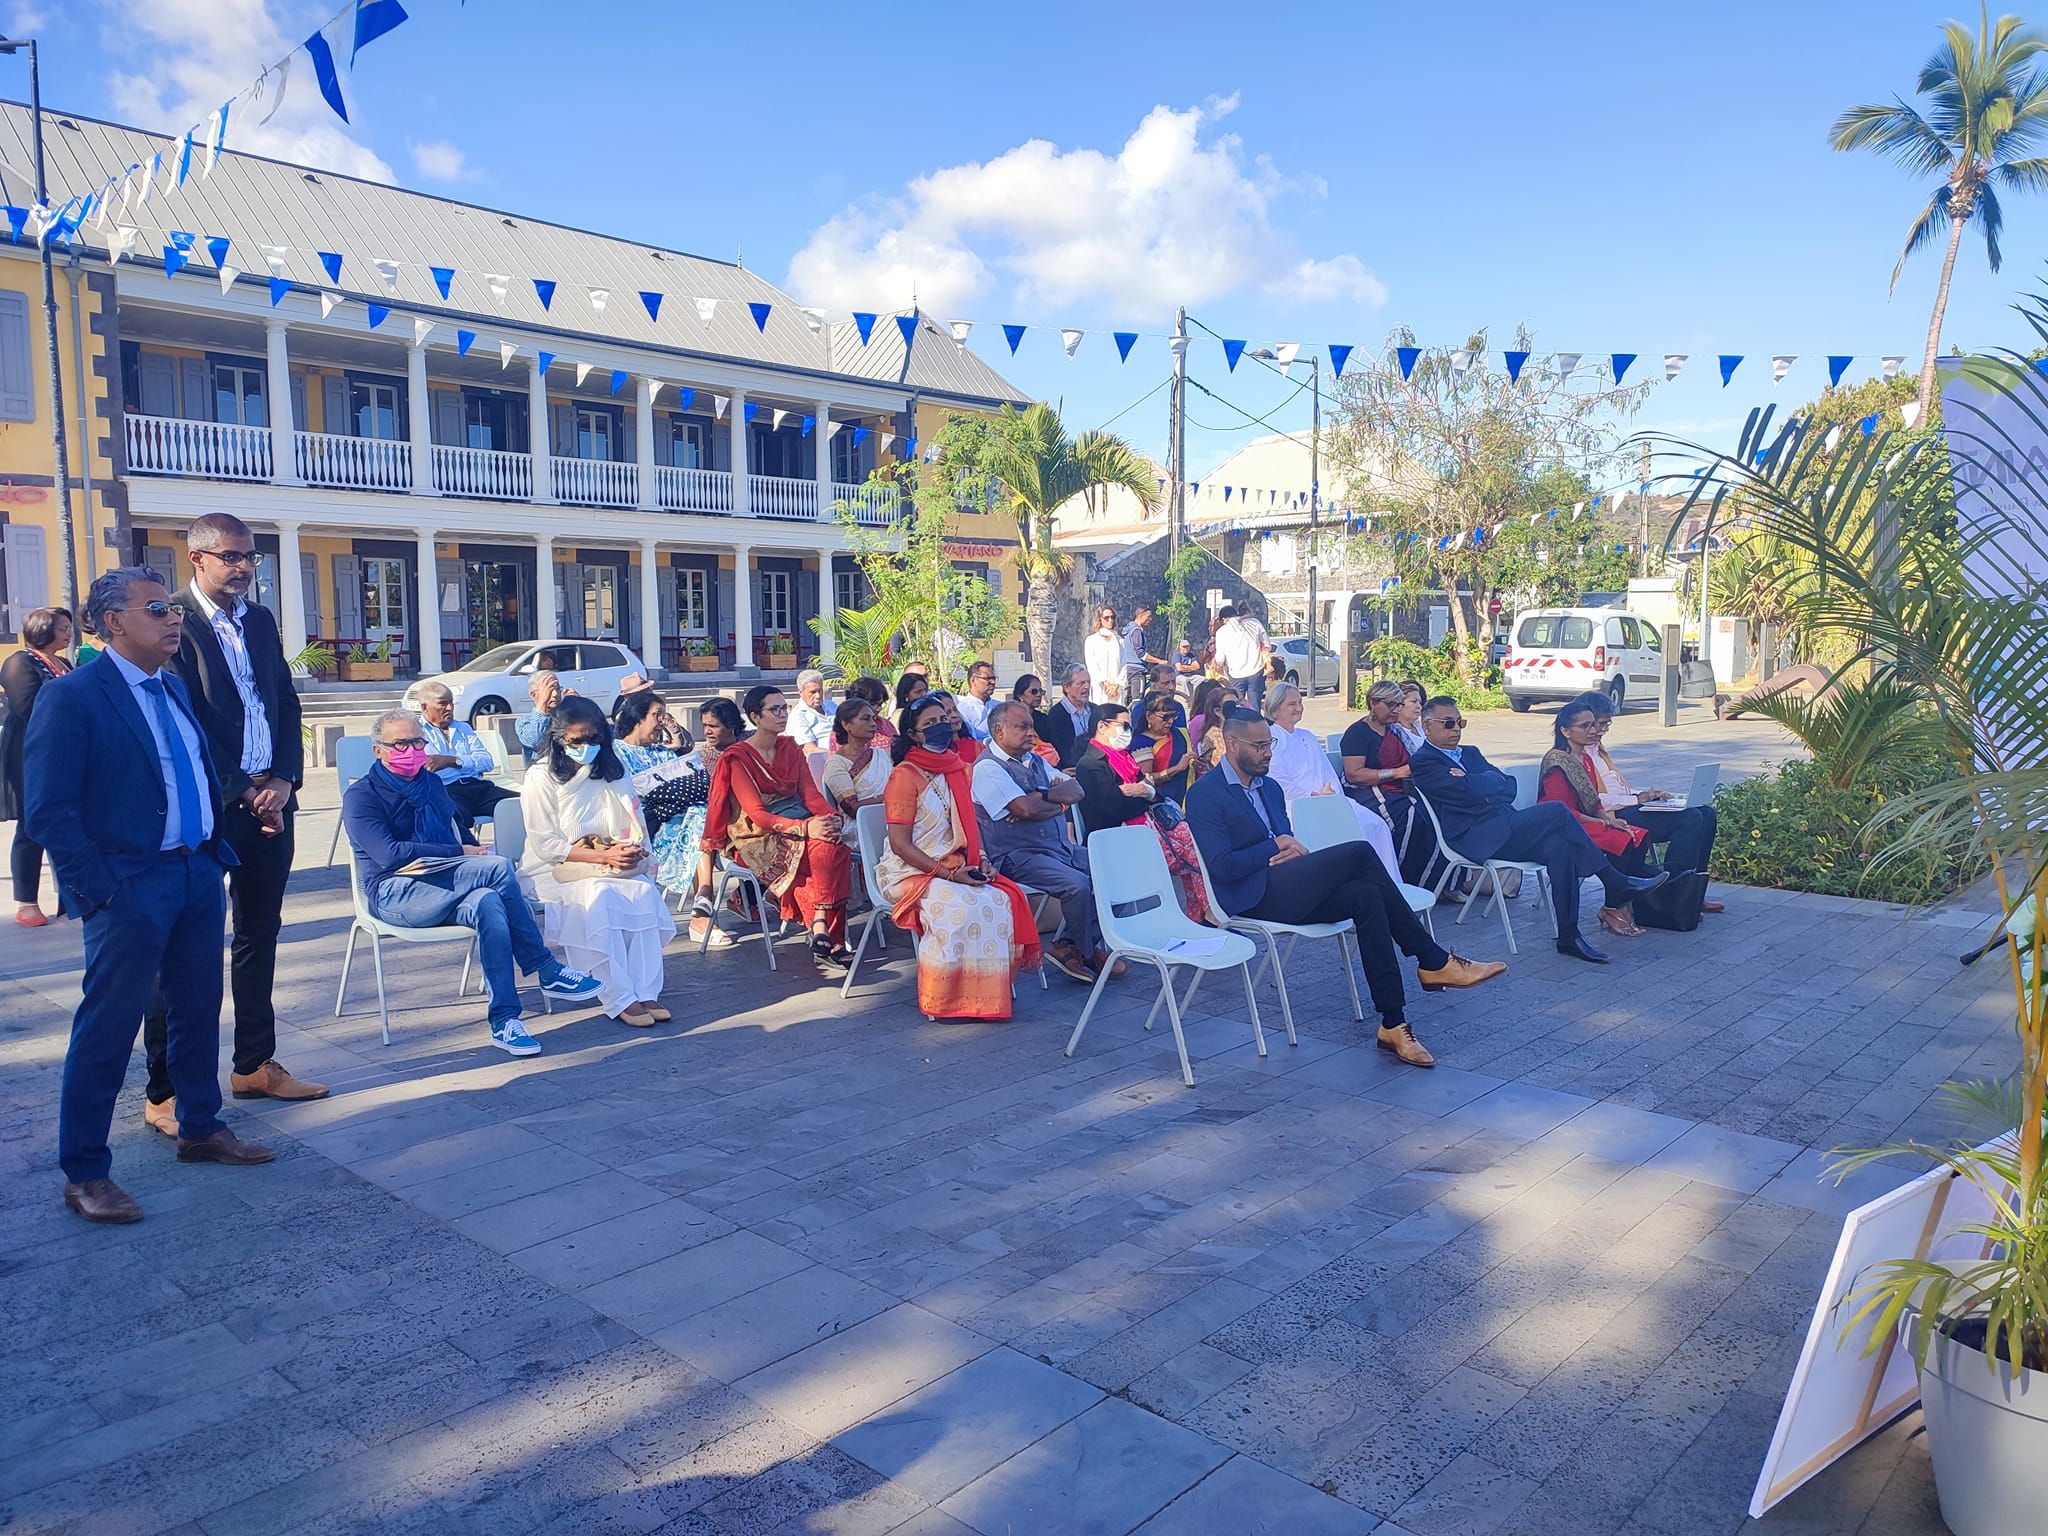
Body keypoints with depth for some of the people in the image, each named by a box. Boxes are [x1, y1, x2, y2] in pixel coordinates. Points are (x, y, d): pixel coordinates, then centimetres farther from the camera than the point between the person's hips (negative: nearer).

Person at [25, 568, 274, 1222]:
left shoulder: (173, 689, 12)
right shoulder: (69, 697, -11)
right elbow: (47, 812, -14)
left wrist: (215, 852, 10)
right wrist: (99, 890, -16)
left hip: (197, 875, 8)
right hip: (130, 887, -7)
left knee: (199, 1011, 17)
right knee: (106, 1031, 1)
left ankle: (201, 1129, 33)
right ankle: (84, 1174, 14)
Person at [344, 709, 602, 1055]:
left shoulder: (431, 783, 19)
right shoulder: (361, 795, -2)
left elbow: (459, 833, 23)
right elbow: (389, 855, -15)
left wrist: (477, 855, -1)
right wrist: (459, 853, -16)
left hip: (442, 888, 6)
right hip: (395, 894, -6)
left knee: (486, 903, -34)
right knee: (498, 868, -29)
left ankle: (504, 1020, -34)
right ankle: (548, 972, -24)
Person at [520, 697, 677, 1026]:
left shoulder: (612, 771, 9)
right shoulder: (541, 777, -6)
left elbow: (633, 825, 12)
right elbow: (545, 845, -12)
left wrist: (631, 850, -12)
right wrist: (603, 856, -21)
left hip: (609, 865, 4)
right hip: (555, 870, -4)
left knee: (644, 891, -26)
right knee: (598, 896, -35)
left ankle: (645, 992, -26)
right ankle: (618, 999, -32)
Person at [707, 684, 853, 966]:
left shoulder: (790, 747, 13)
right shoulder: (738, 758, -6)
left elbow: (810, 791, 6)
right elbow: (757, 814, -15)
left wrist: (831, 816, -17)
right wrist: (805, 827, -27)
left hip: (799, 822, 5)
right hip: (759, 838, -5)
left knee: (835, 848, -27)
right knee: (821, 850, -30)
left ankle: (821, 930, -24)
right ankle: (825, 935, -22)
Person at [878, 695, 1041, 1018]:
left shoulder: (959, 770, 14)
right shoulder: (905, 775, -8)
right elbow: (900, 844, -13)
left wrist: (982, 860, 0)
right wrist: (949, 873, -19)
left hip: (958, 869, 6)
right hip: (912, 872, -6)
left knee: (1003, 900, -22)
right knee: (961, 908, -32)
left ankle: (989, 990, -13)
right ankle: (947, 1001, -17)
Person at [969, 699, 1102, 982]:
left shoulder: (1035, 760, 17)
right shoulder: (987, 768, -9)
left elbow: (1076, 791, 5)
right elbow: (1026, 809, -22)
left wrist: (1039, 796, -13)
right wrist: (1060, 802, -3)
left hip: (1060, 848, 9)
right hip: (1018, 857, -9)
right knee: (1077, 884, -28)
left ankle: (1073, 948, -1)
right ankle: (1087, 953, -1)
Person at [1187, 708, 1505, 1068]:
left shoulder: (1269, 787, 21)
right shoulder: (1204, 794, -7)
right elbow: (1222, 866, -16)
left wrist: (1295, 852, -4)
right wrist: (1277, 845, -9)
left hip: (1284, 889, 8)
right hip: (1253, 897, -8)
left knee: (1366, 895, -21)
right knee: (1359, 852, -21)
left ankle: (1393, 1024, -22)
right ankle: (1435, 962, -13)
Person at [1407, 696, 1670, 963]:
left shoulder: (1470, 753, 27)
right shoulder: (1423, 762, -1)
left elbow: (1509, 787, 15)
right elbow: (1467, 793, -16)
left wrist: (1472, 781, -3)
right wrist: (1492, 780, 4)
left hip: (1507, 826, 8)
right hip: (1478, 838, -8)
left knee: (1558, 846, -23)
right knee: (1556, 811, -22)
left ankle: (1568, 936, -21)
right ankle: (1615, 883, -12)